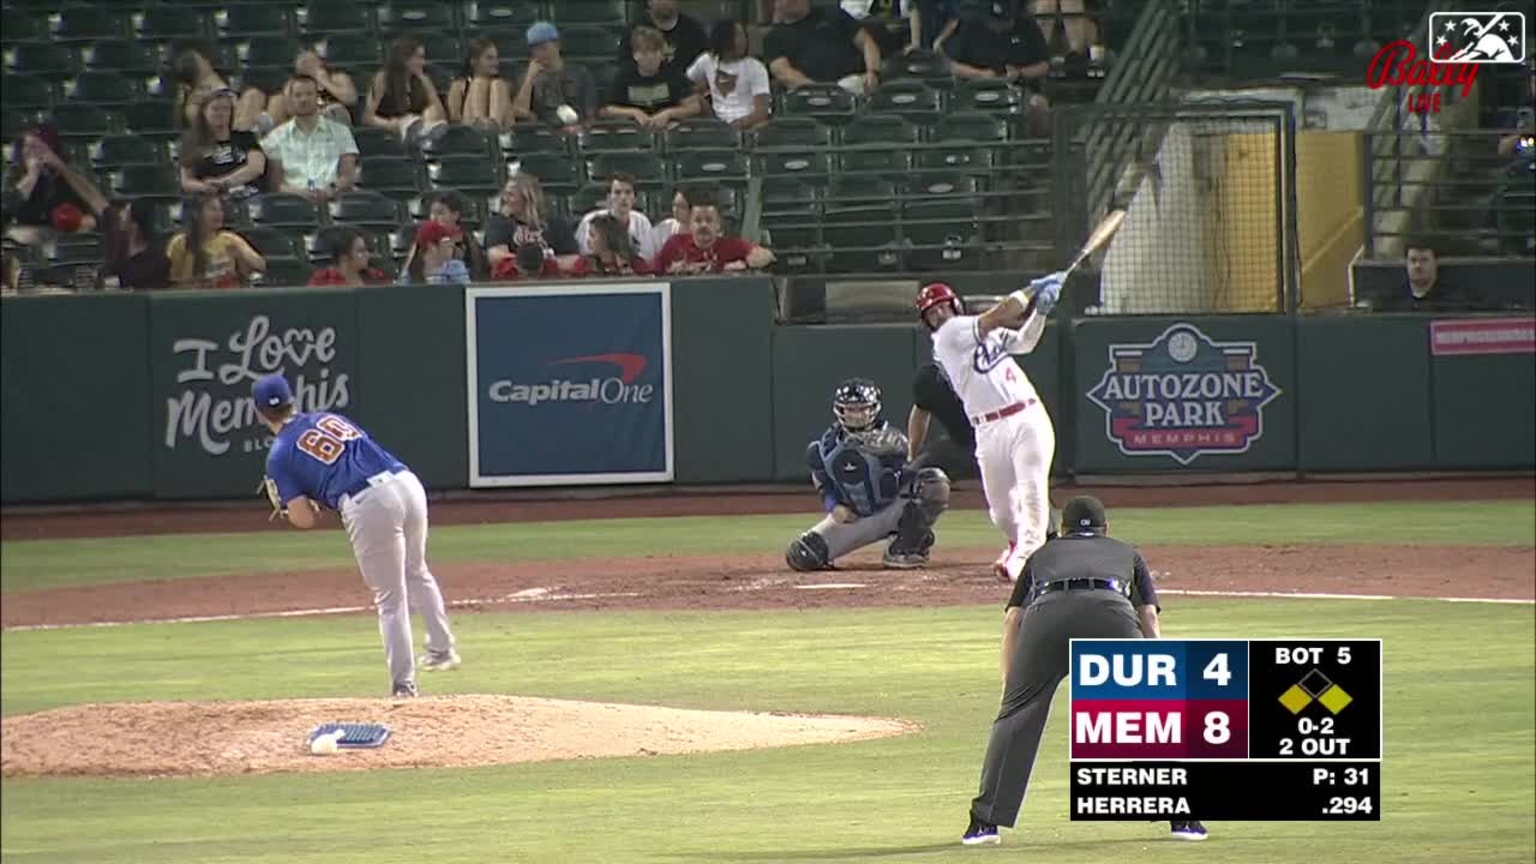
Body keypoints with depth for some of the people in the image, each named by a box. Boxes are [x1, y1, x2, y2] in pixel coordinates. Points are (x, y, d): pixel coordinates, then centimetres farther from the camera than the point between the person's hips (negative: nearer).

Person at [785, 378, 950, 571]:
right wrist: (834, 507, -11)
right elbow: (823, 485, 7)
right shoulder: (826, 446, -5)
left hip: (893, 509, -2)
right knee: (799, 557, -13)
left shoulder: (888, 437, -15)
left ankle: (905, 548, -13)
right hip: (853, 517, 2)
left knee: (936, 482, -31)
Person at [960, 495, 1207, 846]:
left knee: (1017, 714, 11)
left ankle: (985, 821, 6)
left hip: (1048, 612, 0)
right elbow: (1150, 623, 27)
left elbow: (1013, 620, 28)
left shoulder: (1042, 556, 40)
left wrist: (1009, 687, 28)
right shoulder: (1127, 554, 39)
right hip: (1111, 612, 0)